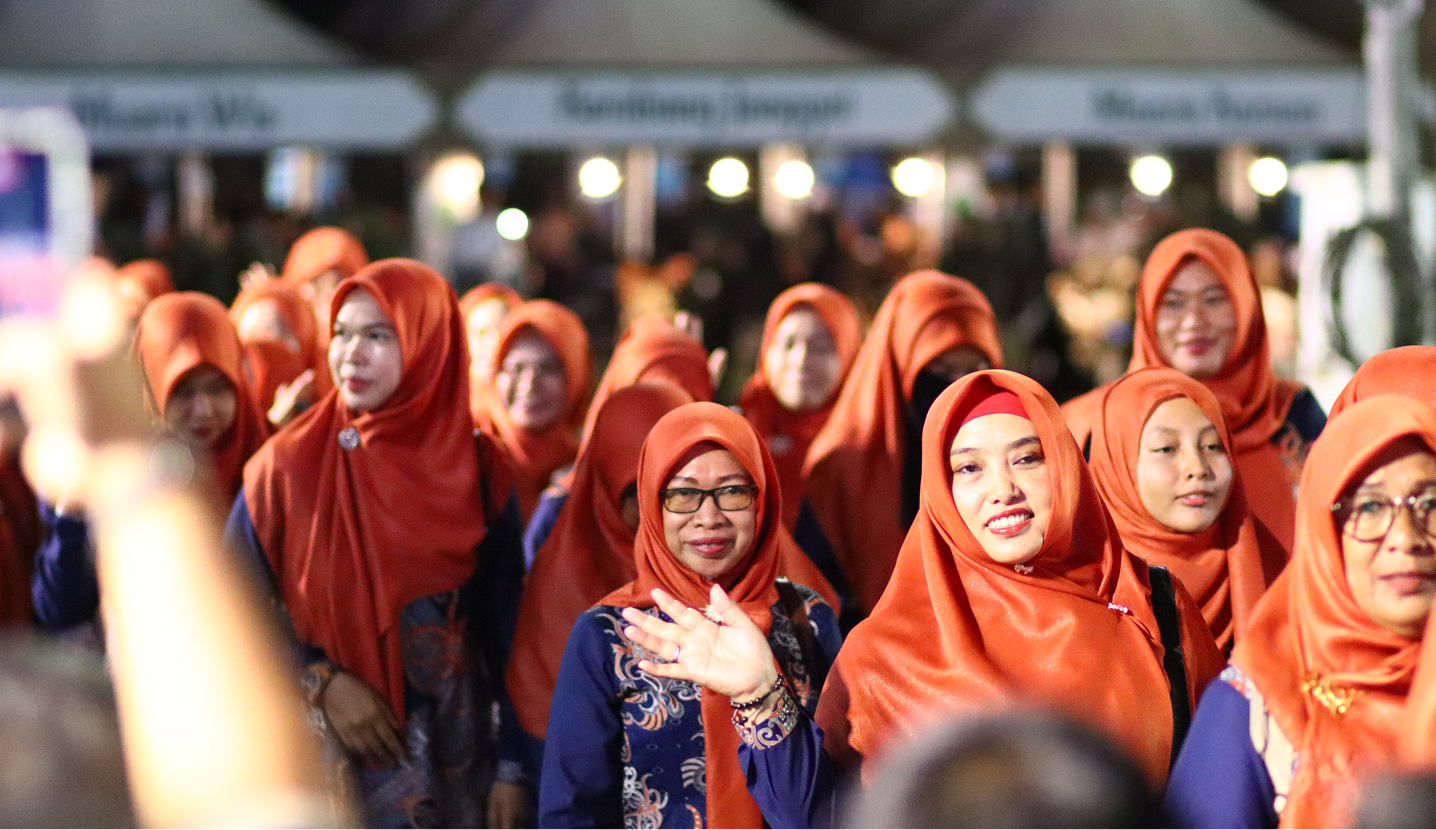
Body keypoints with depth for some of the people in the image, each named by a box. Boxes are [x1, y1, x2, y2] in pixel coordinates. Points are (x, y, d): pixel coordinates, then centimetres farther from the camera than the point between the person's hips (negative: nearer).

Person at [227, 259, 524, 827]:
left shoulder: (475, 468, 1)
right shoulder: (289, 465, -3)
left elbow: (501, 619, 4)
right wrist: (322, 684, -12)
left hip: (448, 759, 1)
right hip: (319, 756, -1)